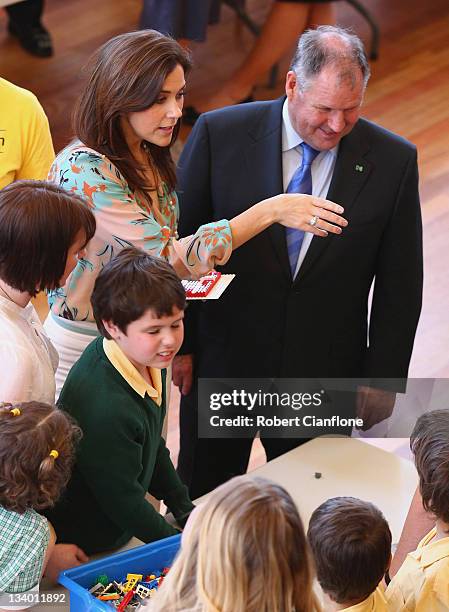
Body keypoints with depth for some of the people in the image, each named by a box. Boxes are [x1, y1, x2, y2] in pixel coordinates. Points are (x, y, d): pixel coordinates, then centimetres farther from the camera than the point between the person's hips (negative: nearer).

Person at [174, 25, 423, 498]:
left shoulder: (393, 161, -8)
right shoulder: (220, 135, -10)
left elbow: (400, 282, -1)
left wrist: (384, 377, -1)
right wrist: (178, 343, -2)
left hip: (324, 377, 0)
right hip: (222, 363, 0)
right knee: (200, 499, 16)